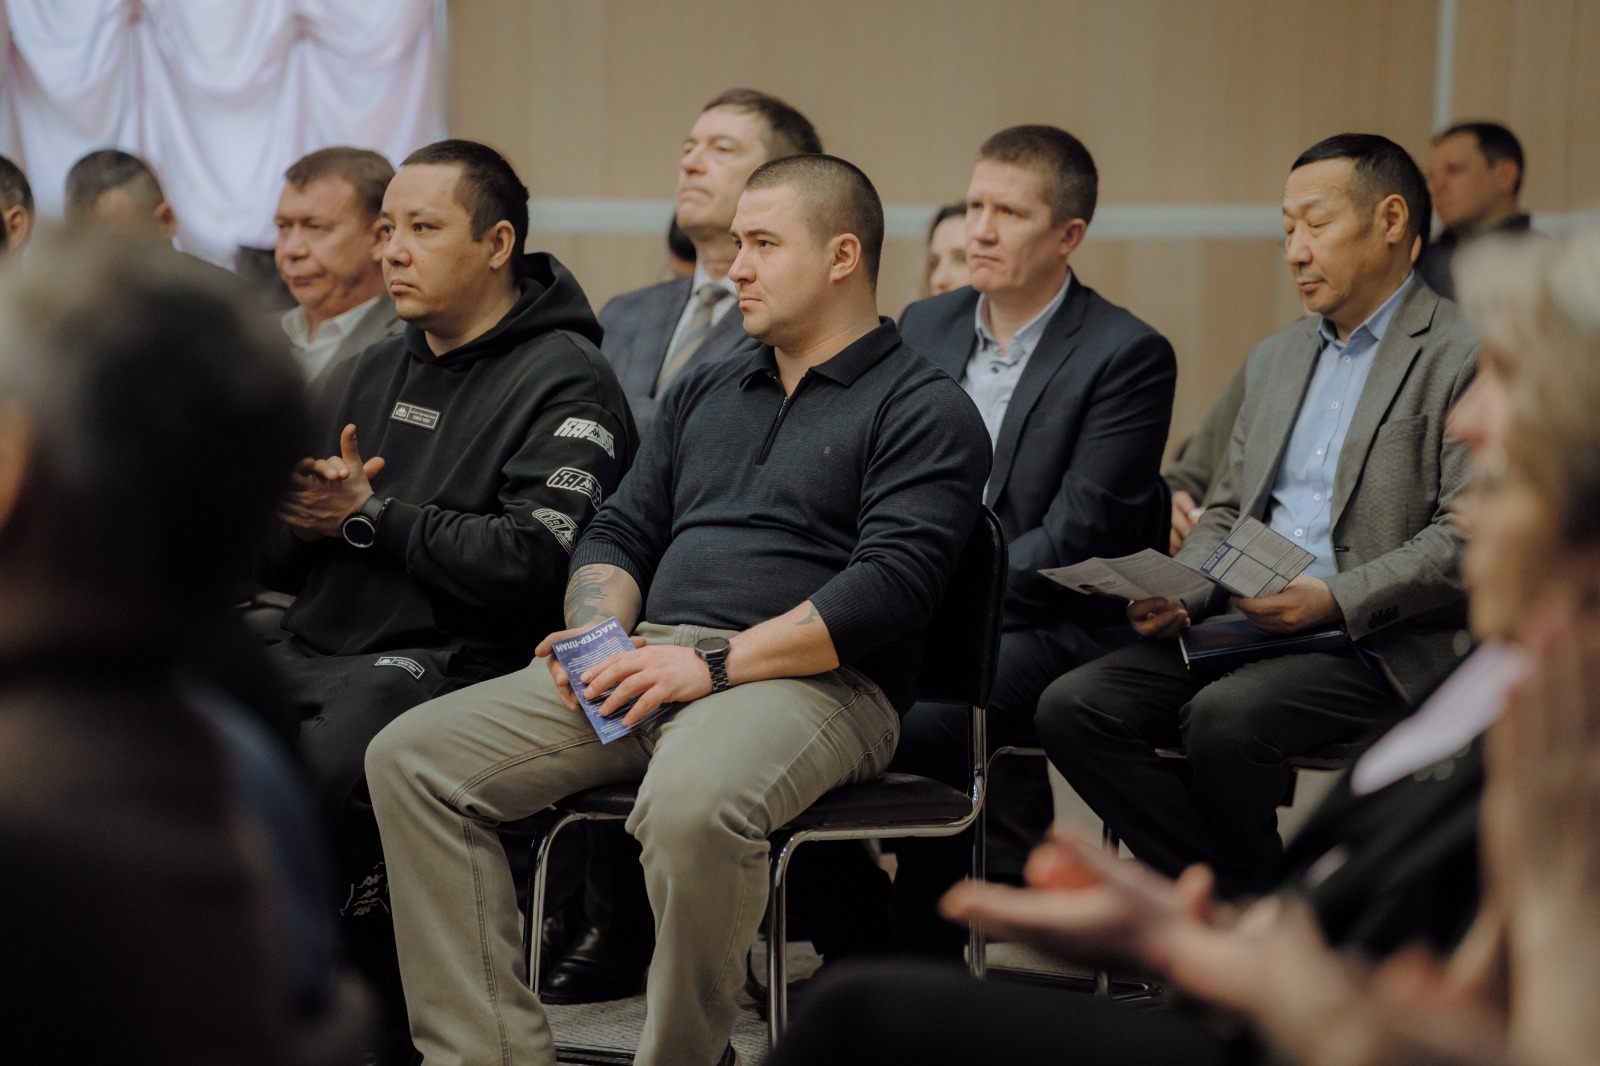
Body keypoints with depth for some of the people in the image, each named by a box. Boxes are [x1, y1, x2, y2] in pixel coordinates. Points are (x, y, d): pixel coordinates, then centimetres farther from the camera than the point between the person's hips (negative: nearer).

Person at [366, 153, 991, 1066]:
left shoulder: (925, 410, 1)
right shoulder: (705, 394, 25)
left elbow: (889, 587, -12)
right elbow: (621, 534, 24)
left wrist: (714, 664, -18)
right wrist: (596, 632, 0)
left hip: (815, 681, -7)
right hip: (651, 665, 7)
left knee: (691, 802, -41)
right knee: (412, 756, -10)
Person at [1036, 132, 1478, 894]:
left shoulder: (1469, 359, -3)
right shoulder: (1276, 358, 22)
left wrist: (1336, 599, -21)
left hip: (1381, 645, -7)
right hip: (1248, 626, 7)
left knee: (1223, 718, -34)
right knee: (1072, 708, -15)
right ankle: (1234, 898, -9)